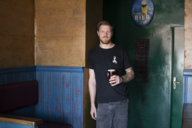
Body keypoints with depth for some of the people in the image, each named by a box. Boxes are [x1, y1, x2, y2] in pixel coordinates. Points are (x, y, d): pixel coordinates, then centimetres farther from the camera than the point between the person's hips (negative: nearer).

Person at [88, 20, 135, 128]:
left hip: (121, 102, -1)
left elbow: (131, 73, 9)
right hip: (102, 103, 1)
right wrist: (92, 104, 6)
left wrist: (121, 79, -14)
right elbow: (92, 80, 8)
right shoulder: (93, 54, 7)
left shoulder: (121, 52, 3)